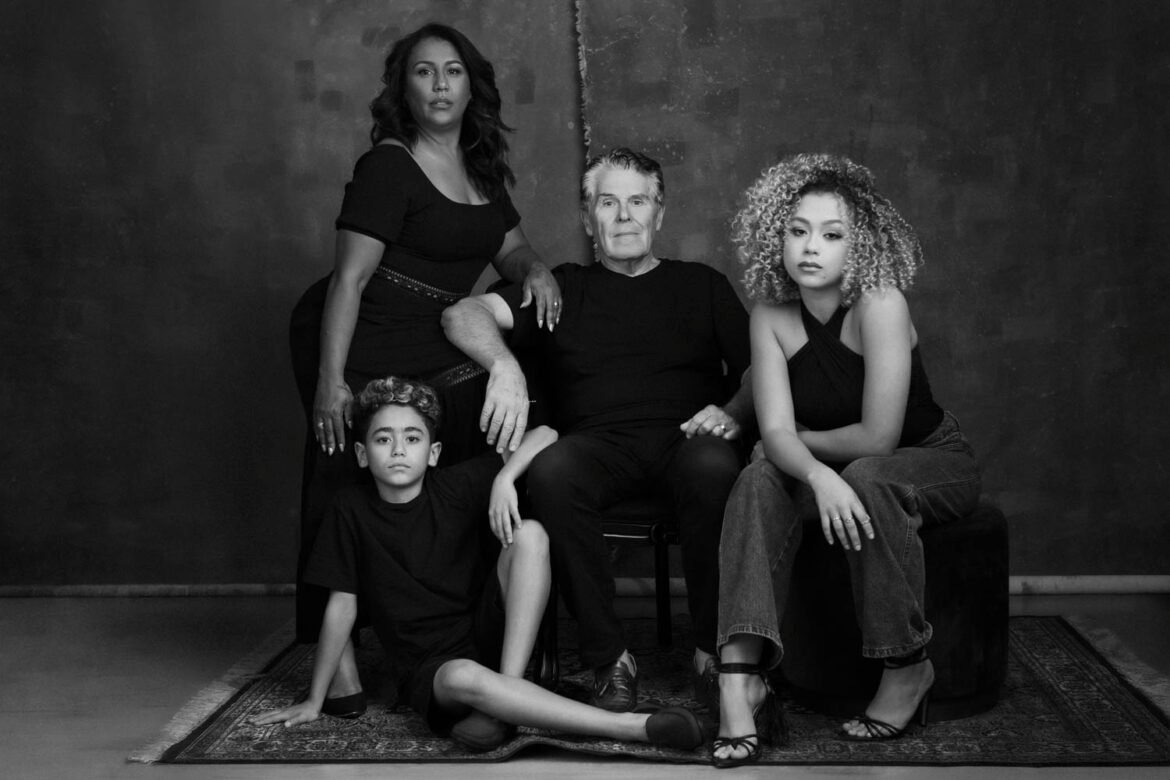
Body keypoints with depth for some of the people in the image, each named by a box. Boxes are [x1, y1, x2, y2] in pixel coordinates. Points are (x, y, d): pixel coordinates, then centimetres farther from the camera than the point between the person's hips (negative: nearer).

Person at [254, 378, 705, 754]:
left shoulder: (457, 487, -1)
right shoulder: (351, 510, -3)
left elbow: (544, 435, -2)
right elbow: (342, 607, 1)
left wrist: (504, 478, -20)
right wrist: (314, 702, 4)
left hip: (490, 635, 2)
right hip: (428, 666, -2)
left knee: (529, 534, -20)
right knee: (463, 678, -39)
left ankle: (506, 696, -27)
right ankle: (631, 727, -40)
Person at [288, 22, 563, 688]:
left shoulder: (481, 168, 11)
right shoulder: (388, 166, -11)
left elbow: (511, 248, 21)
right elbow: (351, 277, -15)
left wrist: (535, 269, -4)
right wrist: (330, 381, -21)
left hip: (433, 350, 7)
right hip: (360, 351, -7)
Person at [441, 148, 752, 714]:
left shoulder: (701, 285, 25)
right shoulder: (562, 290, 23)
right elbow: (463, 314, 8)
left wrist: (733, 411, -8)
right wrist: (504, 365, -14)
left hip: (684, 438, 0)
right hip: (598, 445, 0)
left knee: (713, 466, -37)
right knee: (551, 472, -35)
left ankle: (712, 652, -23)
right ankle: (609, 660, -25)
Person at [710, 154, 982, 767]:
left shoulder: (879, 304, -26)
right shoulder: (771, 314, -10)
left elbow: (877, 439, -27)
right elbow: (777, 434, -18)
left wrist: (804, 439, -10)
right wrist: (817, 474, -39)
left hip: (934, 463, -4)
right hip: (836, 473, 5)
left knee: (867, 480, -36)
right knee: (760, 481, -24)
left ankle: (908, 668, -19)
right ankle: (740, 677, -34)